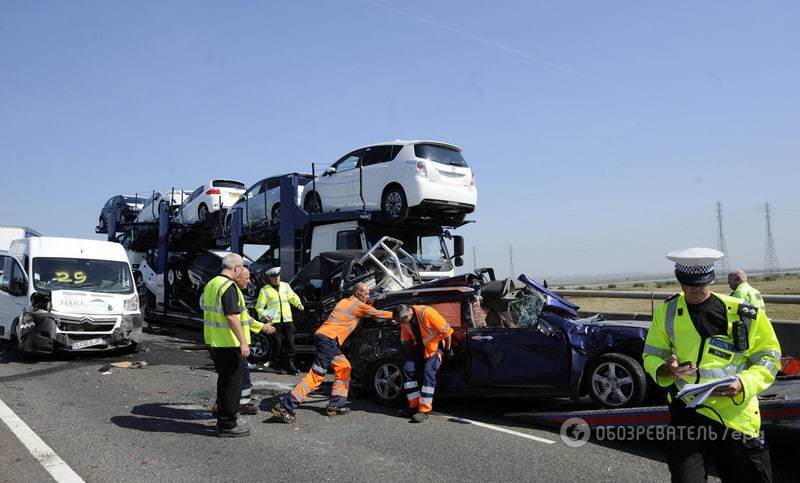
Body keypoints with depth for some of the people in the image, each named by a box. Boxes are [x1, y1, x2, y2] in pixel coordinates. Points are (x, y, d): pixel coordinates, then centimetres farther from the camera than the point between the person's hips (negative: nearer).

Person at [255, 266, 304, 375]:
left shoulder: (285, 286, 13)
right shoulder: (265, 290, 1)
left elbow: (292, 296, 25)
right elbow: (259, 307, 2)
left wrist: (298, 303, 5)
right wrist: (263, 315, -16)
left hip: (287, 320, 3)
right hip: (274, 321, -3)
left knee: (290, 342, -4)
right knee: (278, 343, 2)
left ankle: (290, 364, -1)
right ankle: (281, 363, 15)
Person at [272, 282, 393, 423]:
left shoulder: (345, 301, 22)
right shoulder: (358, 305, 0)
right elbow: (376, 313, 7)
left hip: (326, 338, 10)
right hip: (328, 339, -10)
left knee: (344, 368, 17)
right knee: (316, 375, -11)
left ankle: (335, 405, 16)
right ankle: (284, 407, -14)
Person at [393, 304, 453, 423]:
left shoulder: (426, 312, -32)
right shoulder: (404, 321, -12)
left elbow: (447, 330, -24)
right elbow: (406, 339, 6)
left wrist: (447, 350, -17)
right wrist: (409, 354, 0)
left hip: (436, 345, -6)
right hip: (420, 346, 6)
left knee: (429, 372, -19)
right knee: (408, 369, -6)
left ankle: (424, 410, -12)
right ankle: (414, 405, 3)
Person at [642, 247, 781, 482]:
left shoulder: (744, 313, -4)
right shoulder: (667, 312, 1)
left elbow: (768, 357, 2)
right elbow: (651, 356, 8)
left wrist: (744, 383, -16)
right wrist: (665, 370, -15)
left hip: (736, 415, 0)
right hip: (687, 412, 0)